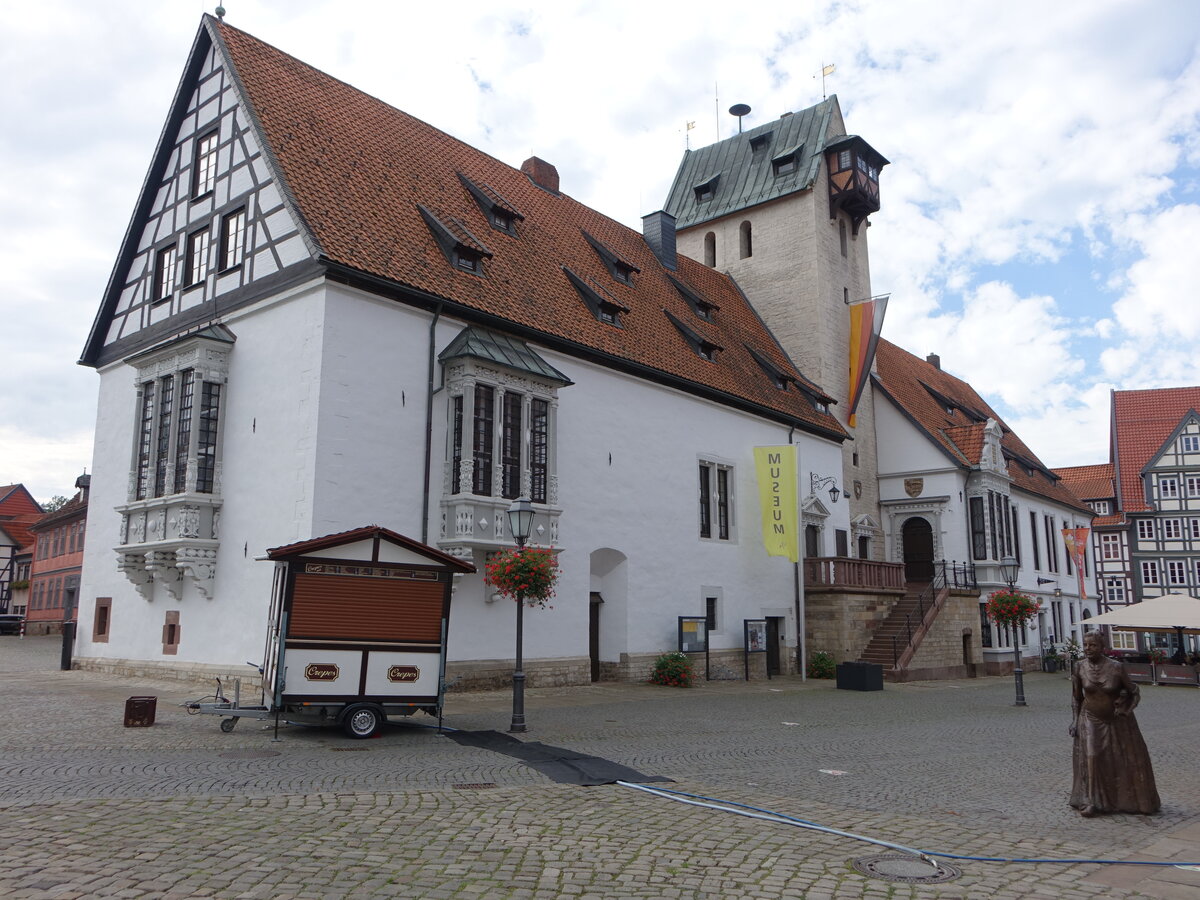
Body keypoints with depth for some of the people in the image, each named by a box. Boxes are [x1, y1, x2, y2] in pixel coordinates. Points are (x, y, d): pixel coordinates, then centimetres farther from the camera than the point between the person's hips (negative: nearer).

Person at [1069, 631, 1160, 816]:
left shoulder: (1116, 667, -17)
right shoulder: (1080, 667, -9)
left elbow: (1134, 693, -3)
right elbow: (1076, 697, 2)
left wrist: (1125, 710, -13)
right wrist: (1075, 720, 0)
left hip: (1117, 722, 0)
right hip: (1091, 720, 1)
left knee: (1128, 760, 10)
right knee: (1091, 757, -13)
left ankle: (1142, 801, 30)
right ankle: (1091, 802, -8)